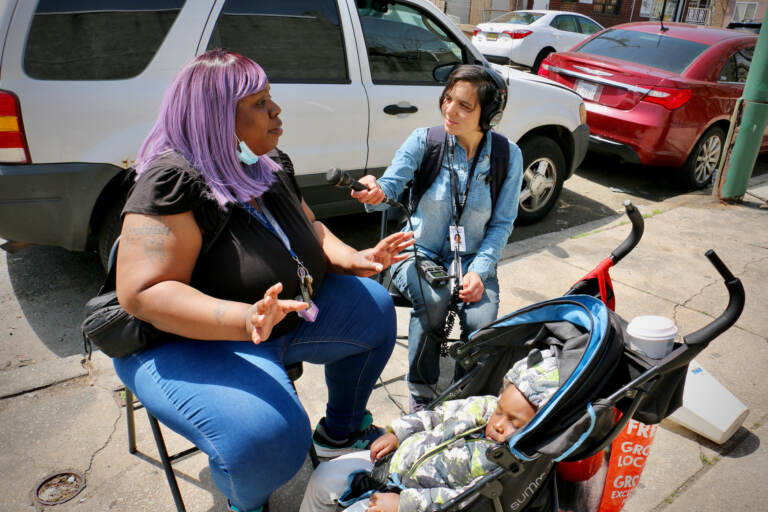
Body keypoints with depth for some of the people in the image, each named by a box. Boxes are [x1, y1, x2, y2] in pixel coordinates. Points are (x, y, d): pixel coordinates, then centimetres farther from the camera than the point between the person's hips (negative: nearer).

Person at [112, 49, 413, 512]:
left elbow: (311, 230, 14)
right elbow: (142, 293, -29)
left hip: (286, 313, 9)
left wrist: (355, 260, -6)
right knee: (266, 434, -33)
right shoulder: (175, 181, -24)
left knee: (374, 307, 8)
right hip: (186, 341, -8)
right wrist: (246, 319, -43)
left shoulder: (272, 166, 2)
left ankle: (340, 431, 25)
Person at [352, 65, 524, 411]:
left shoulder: (507, 155, -5)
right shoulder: (424, 141, -9)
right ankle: (421, 395, -6)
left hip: (473, 257, 1)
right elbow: (391, 184, -20)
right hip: (419, 253, -1)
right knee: (433, 301, -32)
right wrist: (375, 193, -45)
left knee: (482, 320, -25)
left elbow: (502, 223, -2)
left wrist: (479, 270, -15)